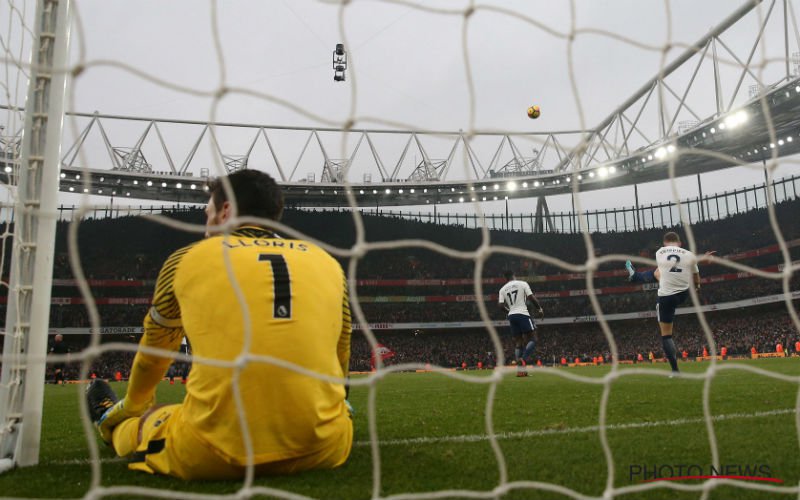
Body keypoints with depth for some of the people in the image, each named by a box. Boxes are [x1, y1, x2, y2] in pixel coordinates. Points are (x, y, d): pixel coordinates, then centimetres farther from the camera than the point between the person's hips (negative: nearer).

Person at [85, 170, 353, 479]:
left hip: (214, 455, 0)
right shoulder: (327, 262, 12)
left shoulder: (188, 259, 9)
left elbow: (154, 352, 25)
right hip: (320, 450, 1)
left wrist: (131, 406, 45)